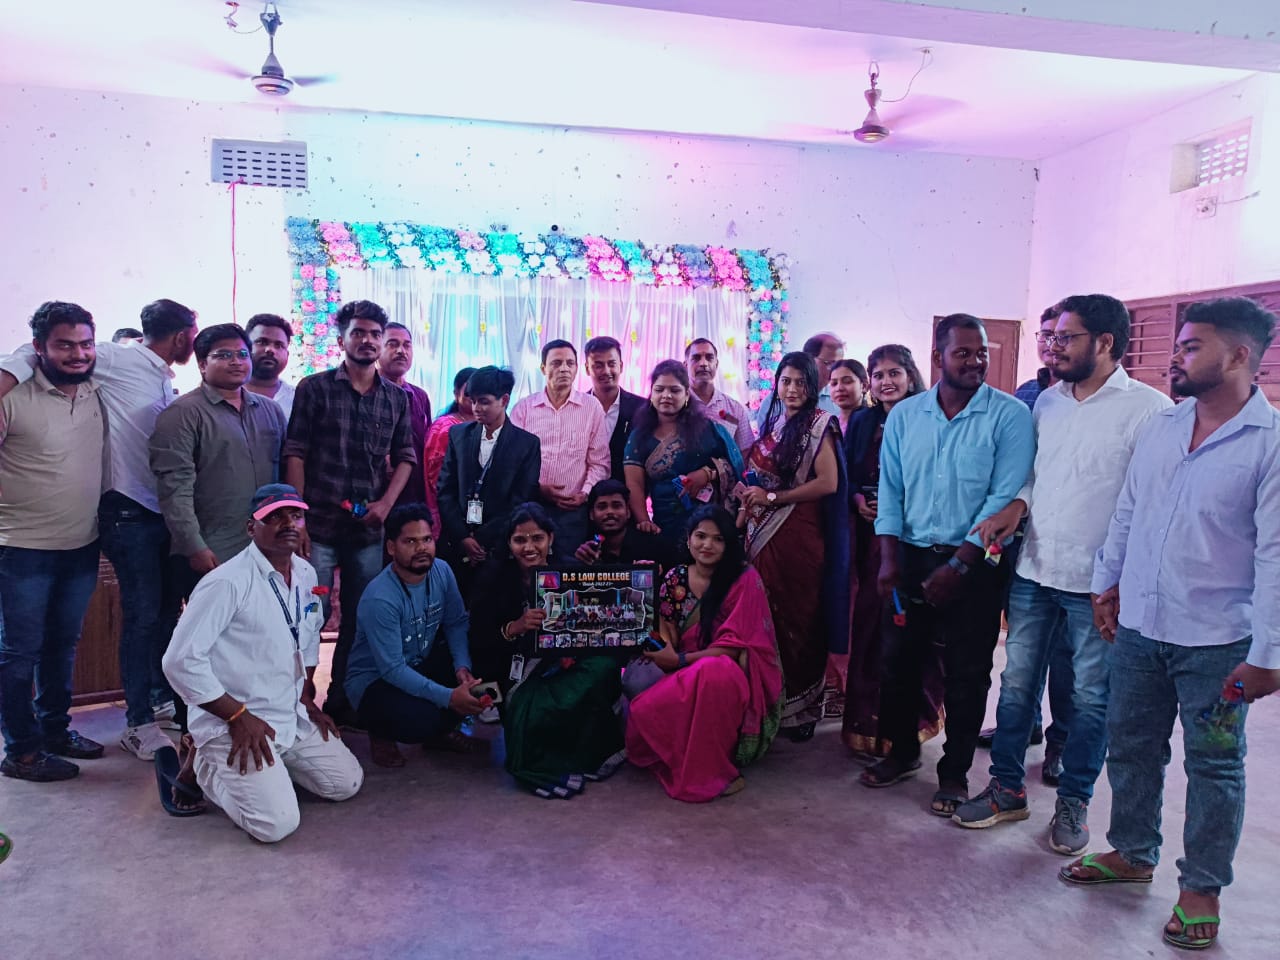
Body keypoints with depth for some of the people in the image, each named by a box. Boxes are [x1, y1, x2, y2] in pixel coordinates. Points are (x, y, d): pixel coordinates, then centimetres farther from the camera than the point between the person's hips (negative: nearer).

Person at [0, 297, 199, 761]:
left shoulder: (166, 384, 14)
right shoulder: (119, 360, -9)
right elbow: (37, 354, -15)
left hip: (163, 511, 8)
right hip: (129, 513, -8)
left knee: (168, 608, 16)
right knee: (143, 615, -4)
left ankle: (162, 698, 33)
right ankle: (138, 724, 8)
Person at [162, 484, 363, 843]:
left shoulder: (306, 574, 4)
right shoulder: (227, 582, -21)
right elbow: (180, 661, -21)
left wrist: (307, 699, 13)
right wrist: (239, 717, -18)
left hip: (293, 718, 8)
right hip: (231, 726, -7)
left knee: (347, 783, 6)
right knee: (277, 823, -19)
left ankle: (272, 766, 23)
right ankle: (207, 767, 7)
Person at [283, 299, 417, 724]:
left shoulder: (397, 398, 9)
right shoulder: (314, 388, 0)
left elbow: (405, 458, 12)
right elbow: (295, 454, -4)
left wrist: (385, 503, -3)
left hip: (369, 528, 3)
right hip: (319, 525, -3)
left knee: (360, 621, 11)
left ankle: (341, 702, 26)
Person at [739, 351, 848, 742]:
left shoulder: (818, 425, -4)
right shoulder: (771, 424, 14)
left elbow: (828, 483, -13)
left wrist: (772, 498, -11)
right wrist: (747, 495, 3)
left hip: (800, 535, -5)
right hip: (763, 534, 5)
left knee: (797, 616, 1)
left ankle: (801, 708, 15)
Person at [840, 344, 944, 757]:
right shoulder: (861, 422, 13)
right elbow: (845, 475, 13)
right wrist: (858, 500, -4)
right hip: (870, 534, 4)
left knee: (906, 626, -3)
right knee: (868, 622, 4)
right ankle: (866, 719, 15)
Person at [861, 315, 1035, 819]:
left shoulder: (1010, 416, -7)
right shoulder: (904, 415, 5)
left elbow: (1006, 497, -12)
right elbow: (890, 490, 5)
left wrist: (958, 566, -16)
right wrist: (889, 558, -4)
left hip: (975, 565, -3)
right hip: (912, 557, 3)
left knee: (967, 674, 6)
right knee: (899, 661, 11)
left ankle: (954, 774, 23)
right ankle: (902, 751, 32)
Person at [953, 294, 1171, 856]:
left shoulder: (1149, 410, -10)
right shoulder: (1047, 402, 9)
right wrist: (1018, 504, -5)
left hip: (1098, 584, -5)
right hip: (1033, 572, 5)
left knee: (1091, 698, 10)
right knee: (1017, 684, 12)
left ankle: (1074, 801, 27)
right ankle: (1007, 788, 27)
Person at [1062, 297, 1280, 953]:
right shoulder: (1160, 426, 6)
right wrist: (1106, 584, 14)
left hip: (1216, 640, -5)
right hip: (1138, 627, 5)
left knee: (1213, 765, 10)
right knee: (1131, 748, 16)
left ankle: (1201, 887, 27)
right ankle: (1132, 854, 35)